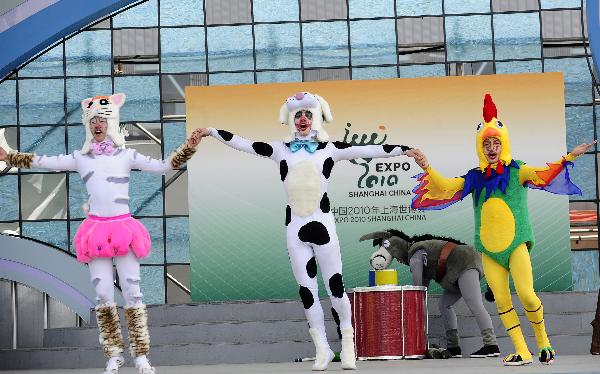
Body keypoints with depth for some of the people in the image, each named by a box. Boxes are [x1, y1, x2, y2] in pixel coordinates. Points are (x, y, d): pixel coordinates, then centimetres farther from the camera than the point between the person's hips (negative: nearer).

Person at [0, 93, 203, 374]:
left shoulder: (126, 156, 6)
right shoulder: (81, 158, 9)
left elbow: (164, 166, 2)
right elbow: (42, 162, 12)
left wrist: (189, 148, -9)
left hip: (124, 228, -1)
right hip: (96, 230, 1)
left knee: (131, 291, -2)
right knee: (103, 293, -1)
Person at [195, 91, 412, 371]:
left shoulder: (329, 149, 4)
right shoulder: (281, 149, 9)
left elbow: (368, 151, -2)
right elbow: (242, 144, 10)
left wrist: (404, 150, -9)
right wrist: (212, 132, 8)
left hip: (322, 225, -2)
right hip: (295, 229, 2)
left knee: (335, 285, -2)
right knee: (306, 291, 4)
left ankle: (347, 345, 13)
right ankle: (322, 350, 13)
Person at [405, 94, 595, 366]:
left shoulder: (517, 172, 0)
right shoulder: (475, 178, 9)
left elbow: (543, 175, -15)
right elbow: (445, 188, 6)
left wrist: (567, 158, -29)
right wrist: (426, 168, -7)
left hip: (516, 245, -3)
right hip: (489, 251, 3)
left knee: (526, 294, -16)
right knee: (501, 301, 0)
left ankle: (543, 341, 7)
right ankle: (522, 352, 8)